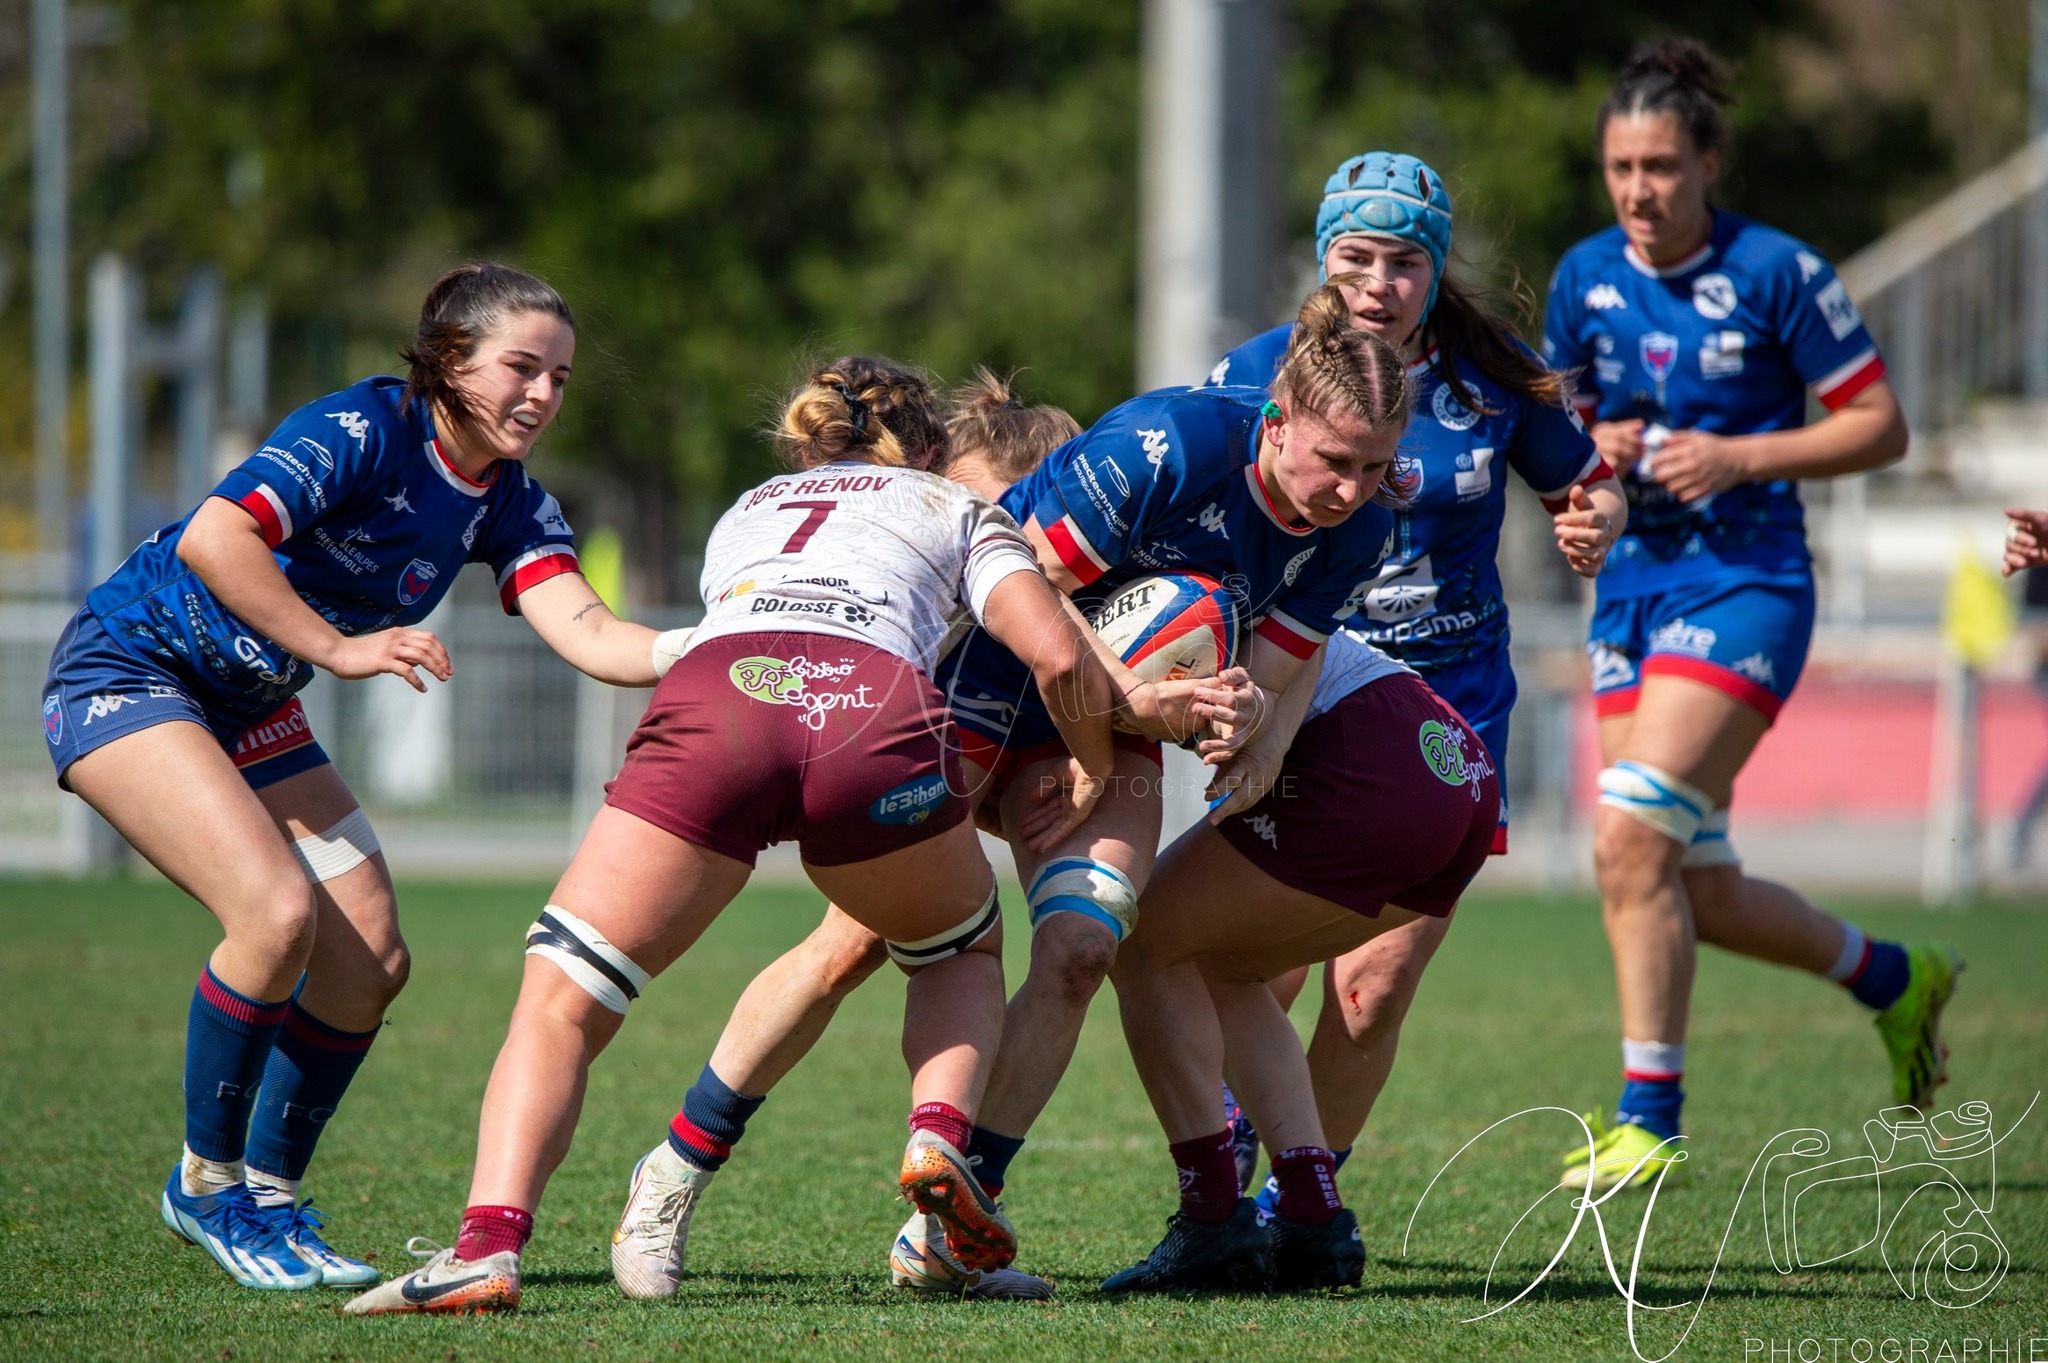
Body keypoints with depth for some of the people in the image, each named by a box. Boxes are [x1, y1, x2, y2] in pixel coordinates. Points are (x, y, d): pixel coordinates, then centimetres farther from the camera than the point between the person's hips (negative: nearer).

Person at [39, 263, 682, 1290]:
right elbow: (211, 540, -34)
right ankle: (207, 1183, -6)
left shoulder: (510, 504, 0)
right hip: (126, 673, -8)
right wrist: (337, 648, -34)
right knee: (278, 910, -24)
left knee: (370, 955, -3)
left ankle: (270, 1197, 12)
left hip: (249, 707, 8)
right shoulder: (365, 431, -22)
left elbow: (588, 634, -15)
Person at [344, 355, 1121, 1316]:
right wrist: (1093, 772, 38)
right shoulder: (954, 506, 33)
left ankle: (488, 1243, -20)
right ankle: (938, 1134, 1)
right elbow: (1059, 657, 18)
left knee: (558, 1002, 4)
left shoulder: (745, 513, 42)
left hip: (713, 690, 1)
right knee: (964, 954, 29)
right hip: (877, 712, -1)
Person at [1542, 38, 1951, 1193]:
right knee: (1698, 890, 6)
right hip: (1633, 581, 6)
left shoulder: (1778, 273, -9)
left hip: (1746, 581, -6)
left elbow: (1880, 427, -5)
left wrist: (1738, 457, -16)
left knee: (1632, 840, -19)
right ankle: (1894, 978, 32)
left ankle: (1649, 1116, -10)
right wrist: (1592, 451, -4)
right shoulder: (1585, 277, 7)